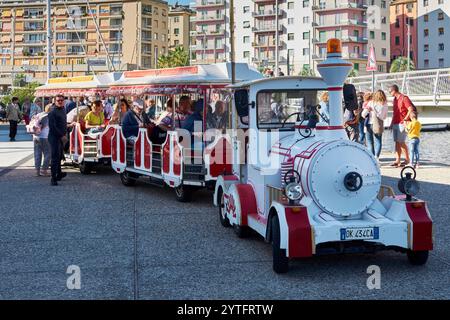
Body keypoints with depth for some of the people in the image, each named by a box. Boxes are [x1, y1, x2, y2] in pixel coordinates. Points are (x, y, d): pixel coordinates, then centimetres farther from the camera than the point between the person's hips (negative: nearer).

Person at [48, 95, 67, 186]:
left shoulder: (63, 110, 14)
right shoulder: (53, 112, -13)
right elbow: (52, 126, -18)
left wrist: (64, 135, 11)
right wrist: (61, 135, -17)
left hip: (61, 137, 8)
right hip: (54, 137, -8)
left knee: (60, 156, 18)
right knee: (55, 157, -10)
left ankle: (59, 174, 33)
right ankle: (53, 178, -9)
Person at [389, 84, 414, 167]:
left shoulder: (404, 98, -9)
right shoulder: (395, 99, 17)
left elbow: (411, 110, -15)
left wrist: (405, 120, -16)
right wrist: (392, 123, 18)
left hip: (402, 124, -8)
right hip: (395, 124, 8)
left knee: (401, 142, -8)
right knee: (397, 142, 5)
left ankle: (407, 159, 3)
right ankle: (397, 160, 6)